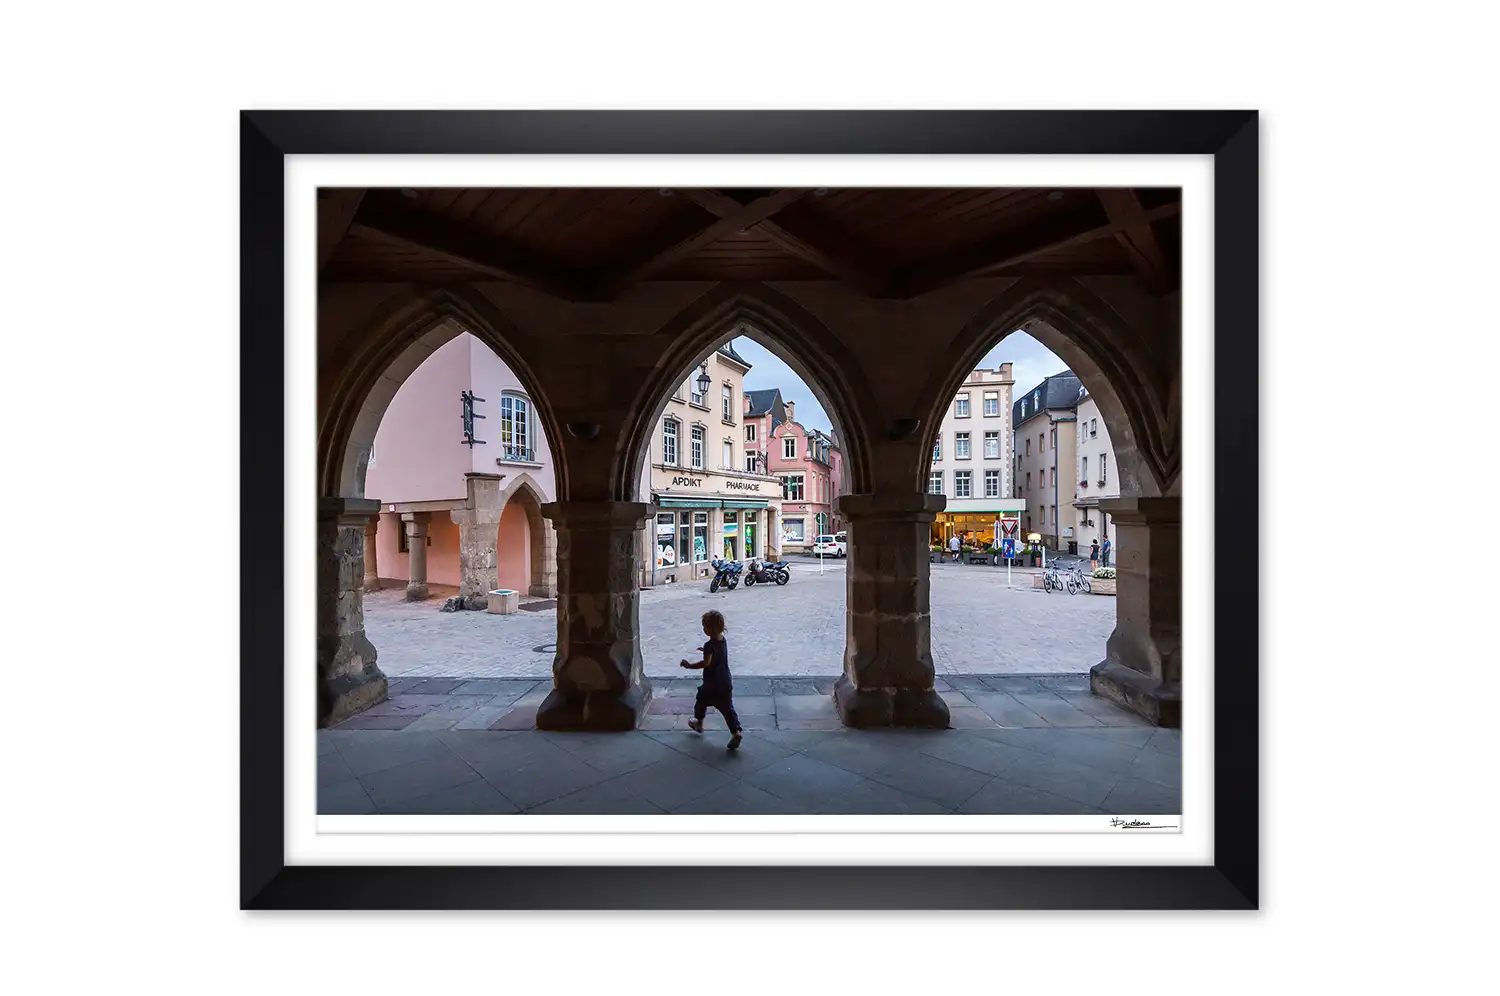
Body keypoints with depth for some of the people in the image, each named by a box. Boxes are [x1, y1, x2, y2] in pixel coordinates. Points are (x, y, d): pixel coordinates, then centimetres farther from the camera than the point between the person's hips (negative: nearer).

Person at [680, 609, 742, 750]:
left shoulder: (710, 645, -21)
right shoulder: (723, 641, 2)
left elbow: (706, 662, -33)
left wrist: (689, 665, -25)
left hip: (711, 684, -5)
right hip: (726, 683, 6)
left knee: (701, 700, 22)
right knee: (728, 708, 7)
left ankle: (698, 722, 40)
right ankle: (737, 731, -8)